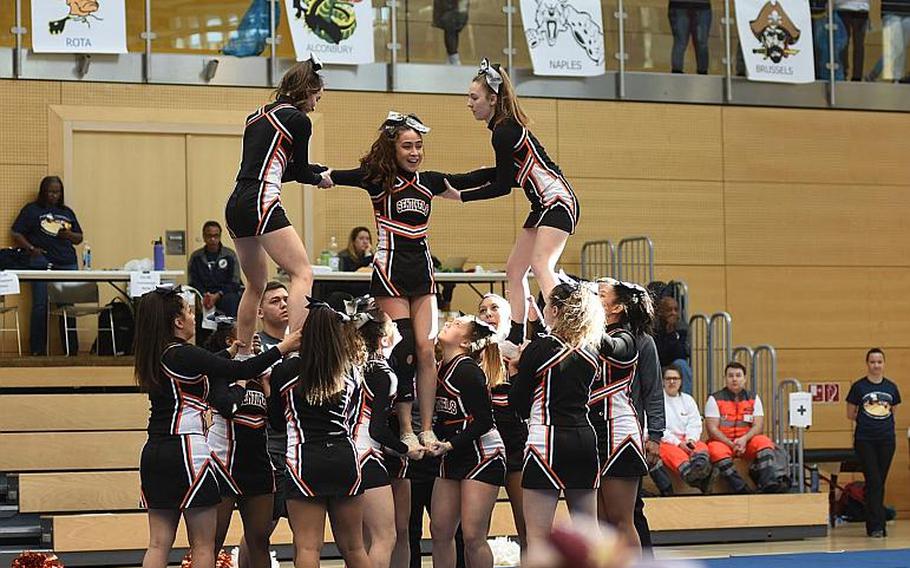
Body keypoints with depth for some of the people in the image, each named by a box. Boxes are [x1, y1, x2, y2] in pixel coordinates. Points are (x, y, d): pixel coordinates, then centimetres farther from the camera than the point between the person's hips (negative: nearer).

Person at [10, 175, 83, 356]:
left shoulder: (67, 212, 20)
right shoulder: (31, 210, 8)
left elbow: (79, 238, 22)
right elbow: (16, 234, 4)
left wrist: (69, 235, 0)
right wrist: (31, 248, -9)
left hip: (67, 263, 4)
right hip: (42, 263, -4)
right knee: (41, 306, -7)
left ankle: (72, 349, 5)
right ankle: (38, 350, -4)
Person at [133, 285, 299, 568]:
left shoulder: (154, 357, 12)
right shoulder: (183, 355, -13)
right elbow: (241, 370, -14)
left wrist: (228, 358, 29)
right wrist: (282, 348, -3)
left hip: (155, 452, 8)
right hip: (186, 451, -8)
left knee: (159, 543, 6)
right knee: (203, 545, 0)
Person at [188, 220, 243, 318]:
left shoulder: (230, 255, 5)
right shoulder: (195, 257, 11)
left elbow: (234, 283, 2)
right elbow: (193, 283, 7)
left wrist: (217, 296, -16)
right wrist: (204, 296, -15)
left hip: (223, 294, -1)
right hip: (202, 295, 1)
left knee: (230, 300, -37)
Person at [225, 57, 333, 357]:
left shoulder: (258, 115, 21)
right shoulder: (298, 120, -1)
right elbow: (300, 171, 7)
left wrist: (313, 172, 29)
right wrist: (321, 178, 28)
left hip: (235, 206, 9)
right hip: (261, 205, -9)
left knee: (256, 284, 19)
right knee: (302, 273, -10)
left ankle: (242, 354, 21)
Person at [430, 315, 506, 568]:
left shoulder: (468, 370, -17)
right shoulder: (441, 367, 7)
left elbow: (483, 421, -18)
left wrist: (450, 445, -20)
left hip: (483, 455, -9)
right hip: (453, 459, 9)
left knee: (473, 536, -10)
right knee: (440, 531, 7)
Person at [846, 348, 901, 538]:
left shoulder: (891, 387, 7)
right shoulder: (859, 387, -2)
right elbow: (850, 415, 4)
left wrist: (884, 421, 2)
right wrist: (867, 420, -1)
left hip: (886, 440, 3)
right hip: (865, 441, -3)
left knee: (881, 482, 7)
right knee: (873, 481, -9)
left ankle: (874, 525, 15)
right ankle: (876, 526, -9)